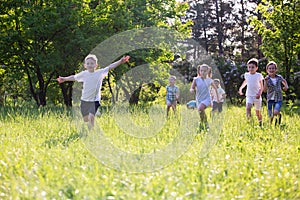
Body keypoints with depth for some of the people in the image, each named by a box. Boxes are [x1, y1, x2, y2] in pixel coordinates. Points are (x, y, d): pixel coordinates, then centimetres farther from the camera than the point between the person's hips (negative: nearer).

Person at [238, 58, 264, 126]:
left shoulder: (258, 75, -4)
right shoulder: (247, 75, 5)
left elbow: (261, 87, 0)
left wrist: (259, 93, -15)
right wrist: (241, 88, 23)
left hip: (257, 96, -2)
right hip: (249, 96, 2)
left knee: (258, 112, 8)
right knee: (248, 108, -25)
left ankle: (260, 124, 27)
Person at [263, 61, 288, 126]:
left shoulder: (279, 77, -2)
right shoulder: (267, 79, -6)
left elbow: (284, 81, 21)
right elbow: (265, 90, -15)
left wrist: (286, 86, 0)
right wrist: (266, 82, -27)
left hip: (278, 99, 0)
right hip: (270, 99, 0)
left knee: (275, 112, -23)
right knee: (270, 117, 2)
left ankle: (278, 115, 13)